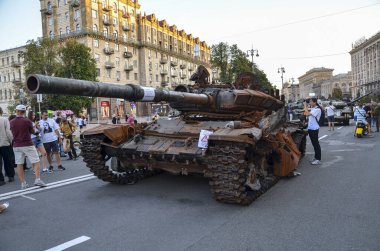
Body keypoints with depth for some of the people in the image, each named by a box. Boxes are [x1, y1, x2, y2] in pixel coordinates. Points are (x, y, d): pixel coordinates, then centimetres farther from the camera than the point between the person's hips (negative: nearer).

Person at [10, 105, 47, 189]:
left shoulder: (12, 122, 1)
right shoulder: (27, 121, -11)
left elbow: (12, 132, 13)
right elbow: (32, 131, 3)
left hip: (16, 146, 4)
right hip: (28, 145, -4)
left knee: (19, 164, 8)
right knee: (36, 162, 3)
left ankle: (23, 183, 10)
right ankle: (37, 179, -8)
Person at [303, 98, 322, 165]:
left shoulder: (317, 109, -15)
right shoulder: (312, 109, 14)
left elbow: (308, 114, -26)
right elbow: (306, 114, 14)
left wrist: (305, 105, -16)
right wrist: (305, 106, 7)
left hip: (314, 129, -9)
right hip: (310, 128, 9)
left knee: (316, 144, -5)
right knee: (314, 144, 15)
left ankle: (318, 159, 0)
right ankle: (316, 157, 24)